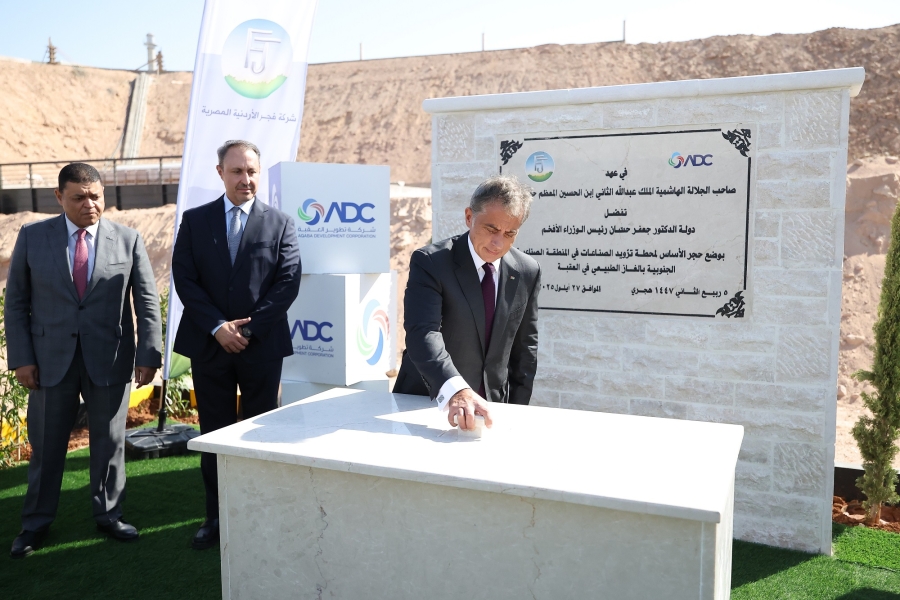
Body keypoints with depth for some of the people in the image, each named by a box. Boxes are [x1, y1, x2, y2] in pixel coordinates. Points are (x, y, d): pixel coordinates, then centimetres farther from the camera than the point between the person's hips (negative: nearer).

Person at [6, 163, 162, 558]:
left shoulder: (127, 240, 0)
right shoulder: (33, 237, 1)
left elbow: (147, 302, 0)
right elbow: (16, 302, 3)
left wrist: (148, 354, -6)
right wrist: (20, 358, -4)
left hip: (109, 359, 0)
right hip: (51, 358, 0)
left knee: (110, 440, 10)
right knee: (46, 444, 10)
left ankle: (108, 515, 27)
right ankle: (36, 523, 27)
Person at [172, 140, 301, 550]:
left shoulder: (280, 223, 3)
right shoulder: (195, 220, 7)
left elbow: (288, 282, -5)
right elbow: (184, 278, -1)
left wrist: (249, 328, -12)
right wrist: (217, 327, -12)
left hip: (262, 346, -1)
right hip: (209, 345, 1)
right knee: (215, 434, 9)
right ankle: (216, 517, 21)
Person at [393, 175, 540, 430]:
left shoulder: (527, 272, 1)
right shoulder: (430, 262, -13)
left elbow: (524, 346, 8)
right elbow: (423, 335, -26)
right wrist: (456, 391, -40)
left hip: (491, 407, 3)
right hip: (424, 403, -2)